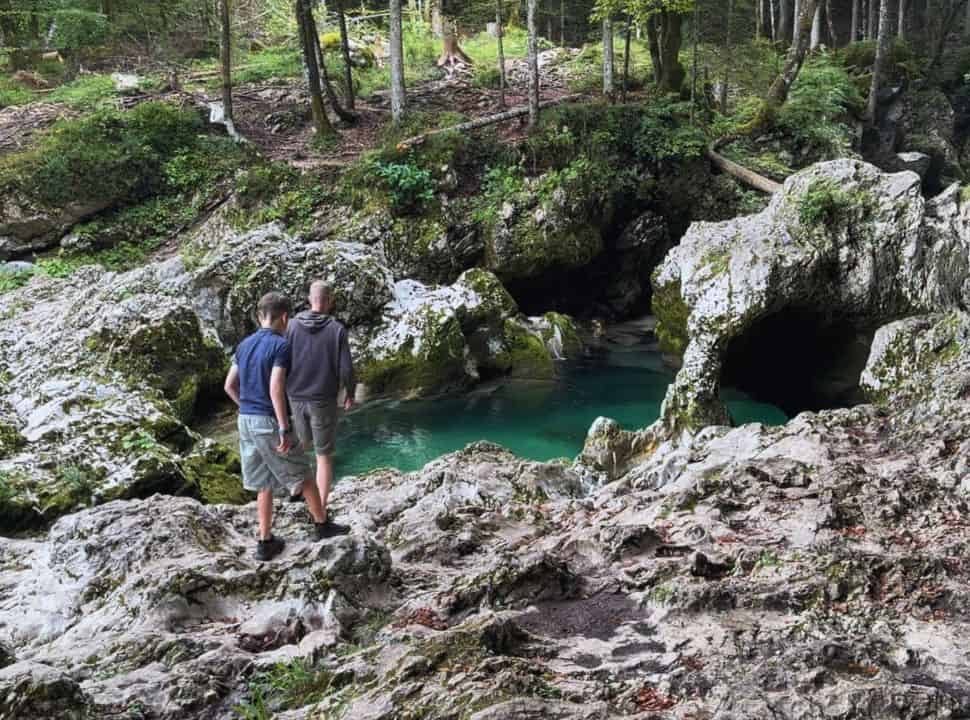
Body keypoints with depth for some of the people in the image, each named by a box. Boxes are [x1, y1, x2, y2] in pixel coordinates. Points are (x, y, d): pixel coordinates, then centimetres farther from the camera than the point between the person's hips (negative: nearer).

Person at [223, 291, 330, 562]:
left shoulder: (244, 345, 9)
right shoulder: (281, 345, -14)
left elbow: (230, 386, 12)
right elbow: (276, 388, -23)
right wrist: (285, 429, -21)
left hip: (246, 421, 7)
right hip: (269, 422, -7)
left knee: (264, 484, 15)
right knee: (301, 477, 10)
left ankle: (265, 542, 16)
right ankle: (322, 526, 24)